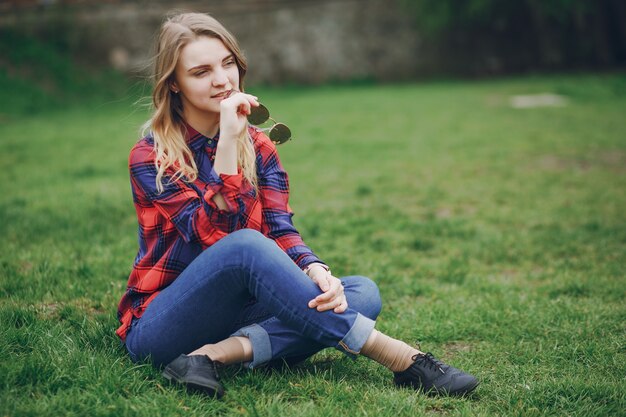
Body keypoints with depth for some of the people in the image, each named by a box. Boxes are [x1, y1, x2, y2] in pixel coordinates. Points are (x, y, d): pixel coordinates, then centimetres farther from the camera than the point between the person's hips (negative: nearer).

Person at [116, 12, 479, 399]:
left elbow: (281, 232, -7)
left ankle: (218, 354, -32)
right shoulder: (150, 158, -9)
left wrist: (315, 269, -28)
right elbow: (215, 236, -22)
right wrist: (227, 141, -27)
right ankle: (399, 358, -32)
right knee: (245, 245, -34)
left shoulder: (258, 147, 6)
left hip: (236, 313, 6)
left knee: (363, 292, -14)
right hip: (160, 326, -5)